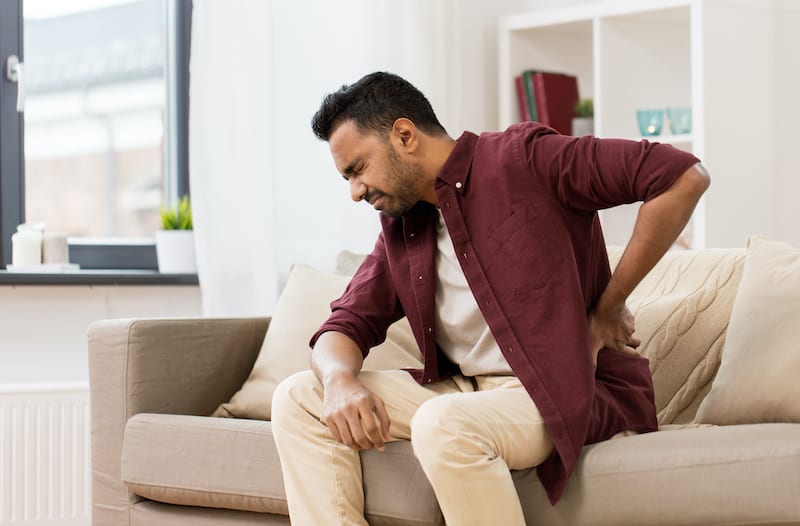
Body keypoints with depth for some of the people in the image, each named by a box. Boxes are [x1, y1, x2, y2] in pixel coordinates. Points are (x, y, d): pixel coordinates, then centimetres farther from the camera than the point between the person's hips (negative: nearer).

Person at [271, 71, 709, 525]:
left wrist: (608, 309, -12)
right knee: (299, 398, -2)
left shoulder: (521, 159, -9)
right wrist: (340, 381, -13)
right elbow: (347, 325, 13)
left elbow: (684, 175, -17)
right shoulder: (400, 228, 14)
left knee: (443, 424, -37)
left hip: (570, 391, -8)